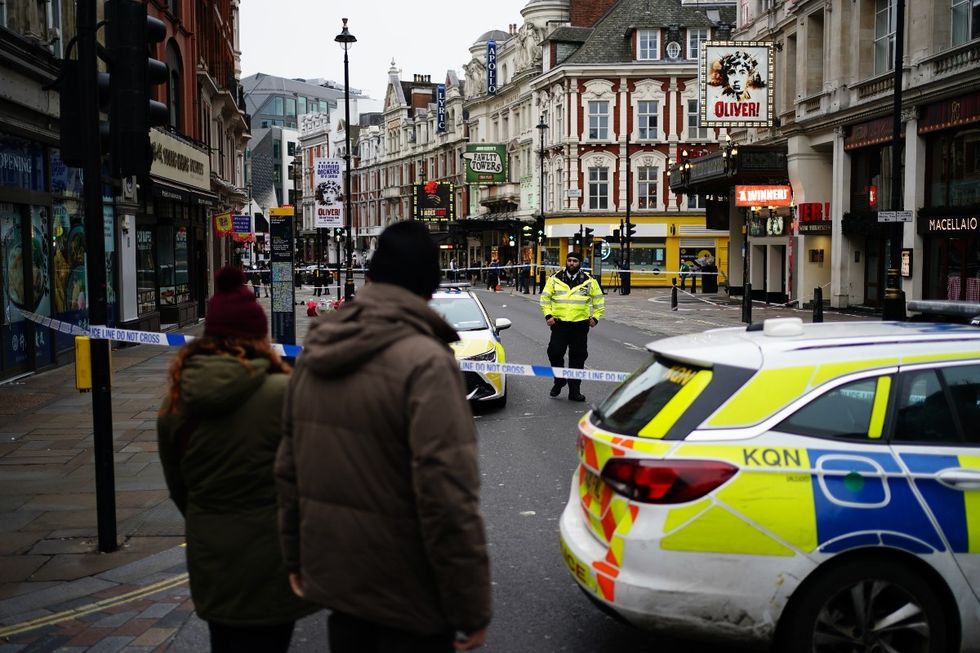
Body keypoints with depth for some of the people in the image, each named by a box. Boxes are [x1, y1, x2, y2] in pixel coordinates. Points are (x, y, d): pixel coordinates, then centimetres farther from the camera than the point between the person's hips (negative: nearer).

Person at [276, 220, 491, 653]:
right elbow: (447, 498, -25)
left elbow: (289, 468, 9)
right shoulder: (425, 362, -21)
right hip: (406, 600, -6)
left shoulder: (315, 355, 2)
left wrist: (296, 558, 20)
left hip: (335, 582, 7)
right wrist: (471, 610, -16)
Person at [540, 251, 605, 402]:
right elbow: (545, 298, 9)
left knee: (578, 358, 3)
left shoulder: (589, 281, 5)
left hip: (580, 325, 0)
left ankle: (574, 390, 12)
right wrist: (548, 315, -1)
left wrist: (595, 317, 4)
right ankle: (559, 381, 19)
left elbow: (599, 300, 12)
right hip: (559, 324, 0)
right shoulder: (555, 279, 4)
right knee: (554, 353, -6)